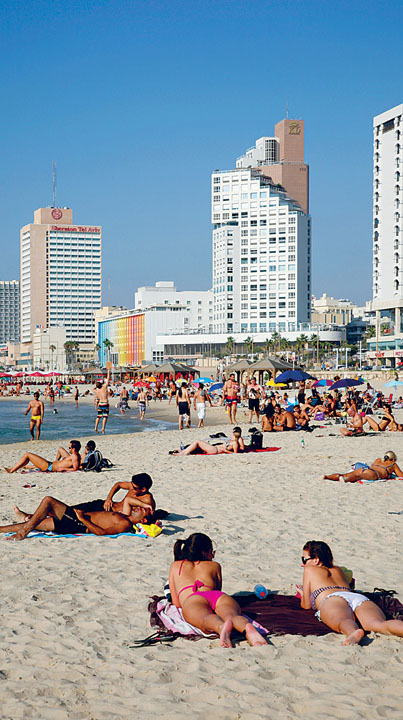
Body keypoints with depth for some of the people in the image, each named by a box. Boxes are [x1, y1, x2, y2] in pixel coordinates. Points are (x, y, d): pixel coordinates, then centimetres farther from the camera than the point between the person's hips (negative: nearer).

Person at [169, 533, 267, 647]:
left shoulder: (175, 566, 36)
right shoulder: (215, 566, 35)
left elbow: (176, 603, 34)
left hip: (192, 600, -1)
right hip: (220, 596, 1)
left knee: (206, 618, -35)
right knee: (233, 615, -30)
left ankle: (222, 627, -72)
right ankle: (247, 628, -67)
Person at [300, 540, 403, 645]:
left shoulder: (309, 570, 29)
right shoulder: (338, 570, 43)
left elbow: (306, 605, 27)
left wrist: (302, 594, 52)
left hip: (332, 600, -3)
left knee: (345, 622, -39)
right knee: (380, 624, -31)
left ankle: (354, 633, -79)